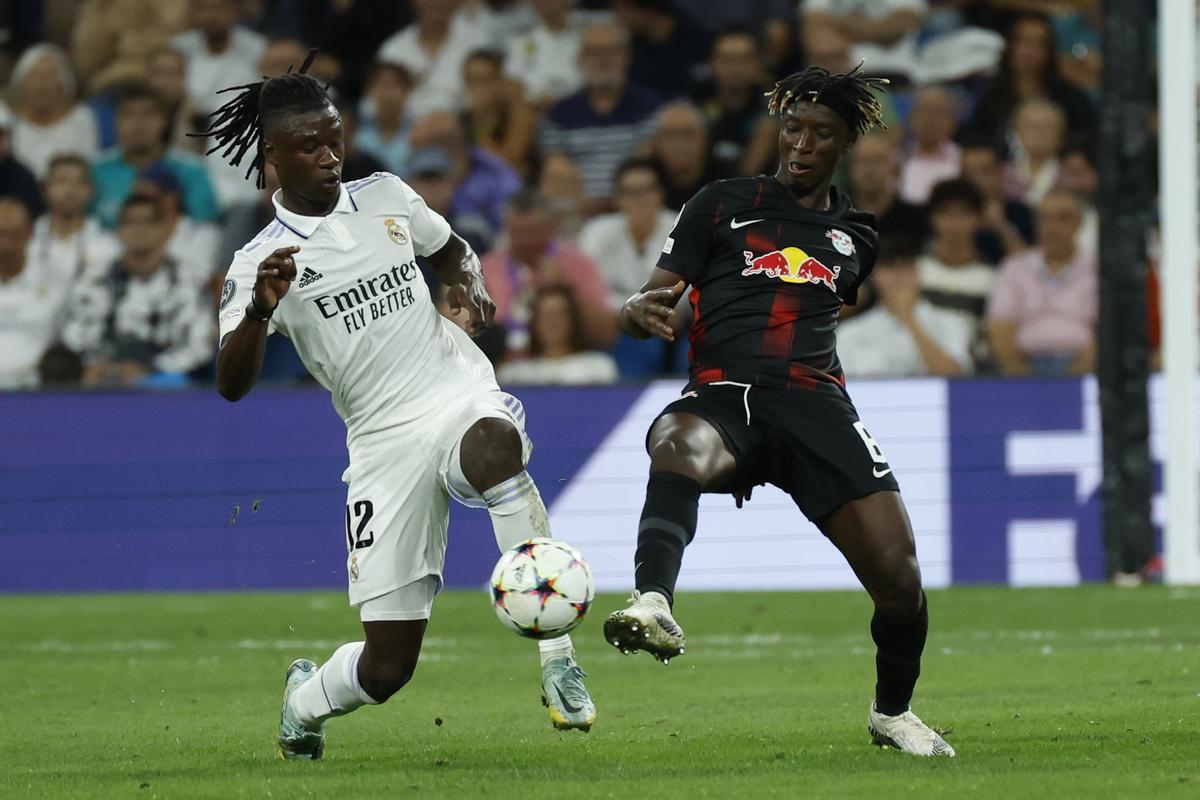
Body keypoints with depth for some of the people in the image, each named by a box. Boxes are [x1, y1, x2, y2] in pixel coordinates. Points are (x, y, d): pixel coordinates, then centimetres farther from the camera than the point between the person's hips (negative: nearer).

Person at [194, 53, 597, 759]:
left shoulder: (386, 197, 9)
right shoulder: (262, 262, -2)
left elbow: (453, 249, 29)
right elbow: (232, 385, -13)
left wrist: (472, 284, 6)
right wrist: (260, 309, -32)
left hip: (459, 391, 1)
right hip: (384, 438, -1)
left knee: (495, 446, -41)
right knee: (387, 666, -5)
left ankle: (557, 661, -39)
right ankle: (306, 701, 35)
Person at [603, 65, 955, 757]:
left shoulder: (854, 234, 22)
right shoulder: (722, 205, 12)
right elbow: (656, 300, 7)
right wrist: (640, 311, -14)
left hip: (814, 400, 3)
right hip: (722, 395, -3)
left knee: (900, 578, -10)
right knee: (680, 447, -42)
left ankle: (893, 712, 19)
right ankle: (653, 606, -65)